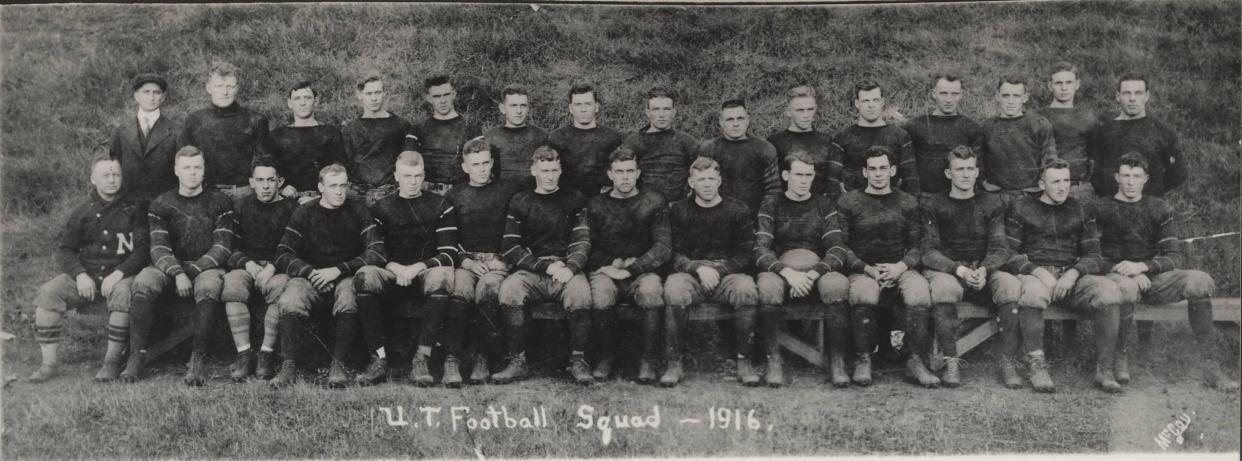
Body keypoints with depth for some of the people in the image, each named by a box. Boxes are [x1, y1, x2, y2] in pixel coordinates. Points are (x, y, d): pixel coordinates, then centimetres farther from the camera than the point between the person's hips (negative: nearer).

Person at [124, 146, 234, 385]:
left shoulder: (220, 202, 6)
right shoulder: (160, 205, 10)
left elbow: (222, 247, -3)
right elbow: (158, 248, -1)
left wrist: (191, 271, -15)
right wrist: (177, 273, -20)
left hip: (207, 266, -2)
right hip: (169, 266, 2)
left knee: (208, 287, -37)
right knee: (143, 283, -29)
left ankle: (198, 360, -35)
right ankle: (137, 355, -29)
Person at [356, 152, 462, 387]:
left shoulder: (440, 207, 10)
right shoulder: (381, 209, 14)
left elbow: (449, 254, 1)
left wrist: (418, 267, -15)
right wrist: (397, 268, -13)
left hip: (427, 272, -1)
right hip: (393, 277, 1)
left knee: (441, 277, -37)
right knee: (365, 276, -32)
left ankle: (421, 357, -37)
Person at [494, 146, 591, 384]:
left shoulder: (573, 199, 14)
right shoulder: (520, 202, 13)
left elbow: (582, 241, 5)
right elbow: (509, 248, 5)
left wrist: (570, 268, -15)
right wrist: (546, 266, -7)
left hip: (568, 270, 0)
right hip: (530, 271, 1)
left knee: (580, 291, -33)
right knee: (508, 288, -31)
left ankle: (578, 360, -21)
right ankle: (517, 361, -23)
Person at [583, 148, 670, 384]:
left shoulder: (654, 202, 7)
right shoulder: (597, 205, 11)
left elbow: (664, 247, -2)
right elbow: (588, 250, 8)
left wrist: (630, 269, -13)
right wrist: (614, 264, -10)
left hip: (643, 271, -1)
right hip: (606, 270, 1)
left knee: (651, 289, -36)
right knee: (600, 291, -35)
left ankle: (648, 361, -22)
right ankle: (605, 358, -15)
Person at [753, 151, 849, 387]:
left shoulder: (824, 206, 13)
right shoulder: (770, 208, 10)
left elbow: (837, 251, 0)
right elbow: (760, 251, -4)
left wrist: (812, 274, -19)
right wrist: (788, 272, -23)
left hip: (818, 271, 1)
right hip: (780, 270, 0)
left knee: (837, 285, -35)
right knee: (767, 286, -36)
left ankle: (837, 361, -25)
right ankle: (773, 360, -24)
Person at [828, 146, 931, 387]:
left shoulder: (907, 203, 15)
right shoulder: (849, 202, 9)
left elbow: (916, 246, 11)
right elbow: (840, 246, 2)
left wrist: (901, 266, -11)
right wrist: (868, 269, -12)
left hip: (900, 269, 2)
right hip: (862, 270, -1)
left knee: (919, 288, -33)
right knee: (864, 290, -37)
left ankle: (915, 358, -20)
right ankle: (862, 359, -23)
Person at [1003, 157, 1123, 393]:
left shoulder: (1082, 211, 19)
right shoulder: (1020, 208, 11)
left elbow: (1094, 257, 12)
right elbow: (1008, 253, 2)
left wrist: (1073, 273, -10)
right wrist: (1038, 272, -15)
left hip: (1071, 276, 3)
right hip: (1033, 273, -3)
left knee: (1110, 291, -28)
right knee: (1033, 292, -40)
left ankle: (1104, 370, -19)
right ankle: (1037, 366, -28)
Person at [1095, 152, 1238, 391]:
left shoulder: (1160, 209, 13)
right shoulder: (1100, 209, 6)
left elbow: (1175, 258, 4)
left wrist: (1142, 266, -17)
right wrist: (1129, 272, -18)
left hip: (1152, 276, 3)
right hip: (1116, 275, -3)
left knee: (1200, 280, -25)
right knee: (1127, 286, -40)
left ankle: (1209, 363, -21)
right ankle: (1120, 359, -20)